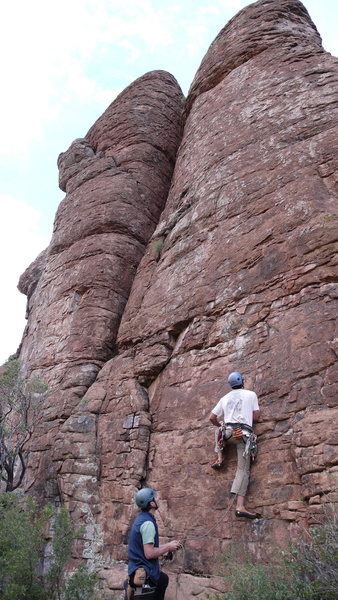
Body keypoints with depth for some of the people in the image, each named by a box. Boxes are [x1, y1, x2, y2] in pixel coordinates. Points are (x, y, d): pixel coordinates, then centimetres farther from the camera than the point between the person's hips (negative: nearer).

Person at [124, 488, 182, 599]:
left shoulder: (141, 519, 9)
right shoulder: (148, 523, -21)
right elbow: (149, 553, -25)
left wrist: (168, 545, 11)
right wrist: (168, 547, -12)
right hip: (144, 574, -9)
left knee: (164, 579, 24)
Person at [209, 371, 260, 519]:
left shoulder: (225, 398, 16)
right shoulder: (251, 394, 9)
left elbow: (212, 418, 15)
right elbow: (256, 417, 6)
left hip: (228, 431, 2)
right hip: (244, 434, -2)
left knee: (220, 432, 38)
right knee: (243, 470, -3)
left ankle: (219, 459, 22)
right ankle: (240, 506, -14)